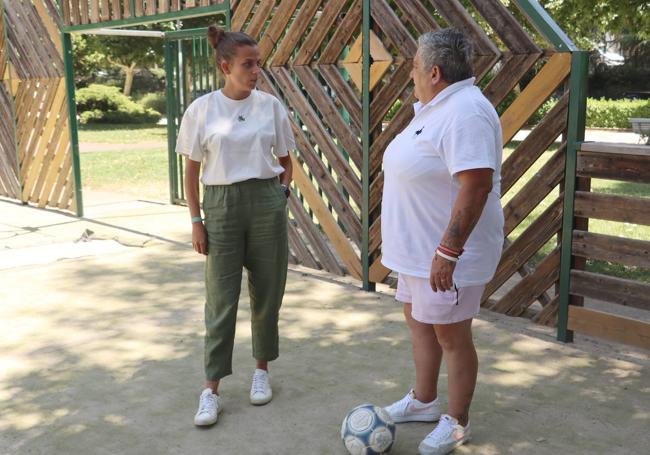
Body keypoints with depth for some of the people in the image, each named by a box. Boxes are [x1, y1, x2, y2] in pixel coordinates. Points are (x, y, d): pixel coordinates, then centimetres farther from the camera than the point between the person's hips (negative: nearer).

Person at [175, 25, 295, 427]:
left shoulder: (270, 105, 2)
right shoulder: (202, 109, -2)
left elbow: (286, 160, 13)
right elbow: (192, 170, 2)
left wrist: (282, 192, 0)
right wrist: (196, 221, -1)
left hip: (266, 203, 2)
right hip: (221, 204, -1)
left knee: (267, 291, 9)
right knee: (221, 299, 1)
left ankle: (262, 370, 28)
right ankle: (211, 390, 10)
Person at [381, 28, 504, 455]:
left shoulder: (465, 111, -22)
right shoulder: (435, 107, 12)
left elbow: (477, 184, -29)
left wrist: (448, 251, -30)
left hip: (446, 252, -10)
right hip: (420, 247, 10)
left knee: (451, 337, 4)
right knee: (419, 322, 20)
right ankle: (424, 401, 38)